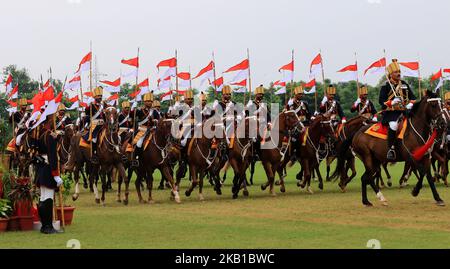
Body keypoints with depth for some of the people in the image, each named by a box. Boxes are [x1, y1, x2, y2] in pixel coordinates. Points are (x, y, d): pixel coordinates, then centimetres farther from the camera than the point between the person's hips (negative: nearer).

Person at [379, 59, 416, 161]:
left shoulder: (404, 84, 16)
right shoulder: (386, 87, 2)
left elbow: (412, 96, 17)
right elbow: (381, 101, -6)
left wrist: (411, 104, -4)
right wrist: (391, 102, -23)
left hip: (405, 110, 6)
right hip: (391, 112, -6)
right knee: (393, 125, -35)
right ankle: (391, 149, -30)